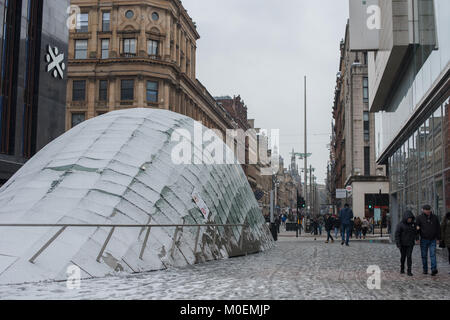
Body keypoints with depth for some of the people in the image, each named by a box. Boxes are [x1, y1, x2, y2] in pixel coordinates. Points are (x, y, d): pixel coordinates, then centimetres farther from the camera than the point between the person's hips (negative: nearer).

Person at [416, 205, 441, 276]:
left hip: (432, 240, 0)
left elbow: (438, 228, 10)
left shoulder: (434, 217, 4)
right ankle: (425, 270, 15)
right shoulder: (419, 218, -2)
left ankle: (434, 269, -20)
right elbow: (417, 228, 0)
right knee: (424, 256, 6)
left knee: (433, 254, -12)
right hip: (424, 240, 0)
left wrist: (438, 238, 6)